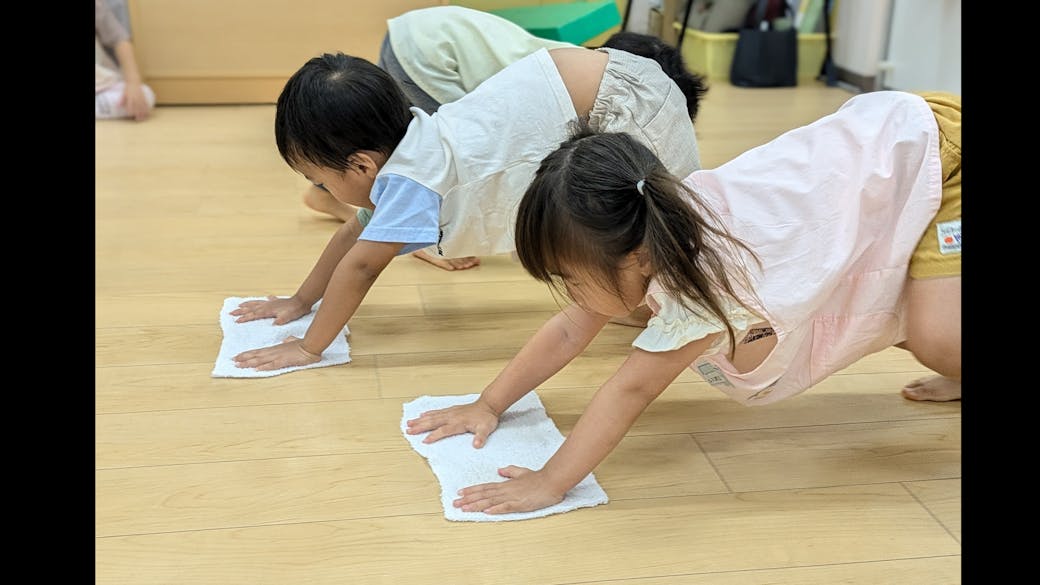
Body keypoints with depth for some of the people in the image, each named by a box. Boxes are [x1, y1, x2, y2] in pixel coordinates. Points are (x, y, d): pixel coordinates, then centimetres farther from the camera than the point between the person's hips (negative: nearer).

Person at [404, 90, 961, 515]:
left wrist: (549, 483, -29)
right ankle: (956, 373, 33)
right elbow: (568, 331, -3)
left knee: (935, 339, -19)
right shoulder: (655, 234, -11)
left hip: (934, 145, -8)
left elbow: (630, 389, -33)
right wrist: (488, 404, -5)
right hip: (874, 135, 8)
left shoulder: (710, 276, -36)